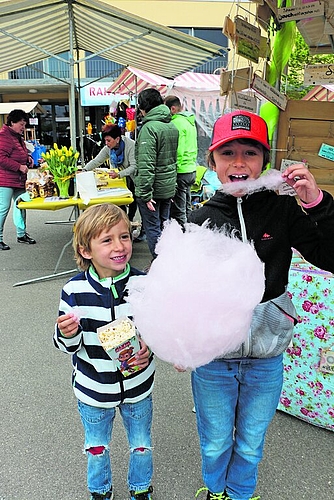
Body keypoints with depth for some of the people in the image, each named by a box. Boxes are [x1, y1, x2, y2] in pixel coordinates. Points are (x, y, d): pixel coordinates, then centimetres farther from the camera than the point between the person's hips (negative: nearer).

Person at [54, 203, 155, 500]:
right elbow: (68, 346, -10)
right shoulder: (75, 290, -19)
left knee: (141, 445, 24)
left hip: (138, 388, 1)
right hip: (93, 392, 0)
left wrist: (149, 348, -23)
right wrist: (67, 334, -32)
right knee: (97, 447, 25)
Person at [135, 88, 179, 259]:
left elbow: (146, 165, -23)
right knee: (164, 225, 19)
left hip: (153, 188, -8)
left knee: (152, 228, 2)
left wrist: (146, 193, -22)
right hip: (169, 187, 8)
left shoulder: (149, 128, -18)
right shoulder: (173, 127, 9)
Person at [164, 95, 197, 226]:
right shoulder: (190, 121, 14)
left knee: (178, 211, -3)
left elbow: (177, 151, -22)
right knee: (187, 208, 18)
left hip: (180, 171, -10)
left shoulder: (177, 123, -15)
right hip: (191, 169, 10)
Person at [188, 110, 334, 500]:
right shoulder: (200, 221, -11)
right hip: (212, 359, 0)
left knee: (251, 443, 24)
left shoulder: (284, 211, -11)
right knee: (215, 442, 23)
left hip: (266, 359, 1)